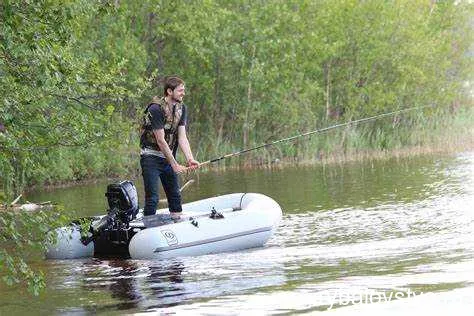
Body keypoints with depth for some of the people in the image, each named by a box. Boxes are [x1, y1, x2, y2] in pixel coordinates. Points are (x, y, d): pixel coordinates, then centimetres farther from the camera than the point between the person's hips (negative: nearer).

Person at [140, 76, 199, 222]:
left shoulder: (181, 108, 3)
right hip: (151, 156, -7)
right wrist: (175, 164, -20)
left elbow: (182, 137, -3)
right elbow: (160, 140, -20)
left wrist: (190, 159, -19)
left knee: (175, 196, 10)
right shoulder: (156, 109, -20)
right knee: (152, 198, -12)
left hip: (168, 155, 7)